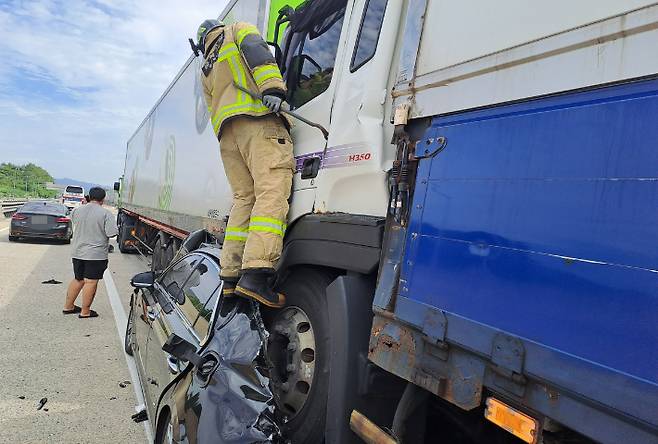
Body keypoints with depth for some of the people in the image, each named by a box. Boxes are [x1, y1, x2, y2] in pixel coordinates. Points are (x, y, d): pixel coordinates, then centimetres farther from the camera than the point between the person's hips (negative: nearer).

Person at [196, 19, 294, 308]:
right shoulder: (238, 31, 21)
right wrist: (272, 88, -18)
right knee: (272, 192, -20)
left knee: (244, 198, 5)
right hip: (258, 117, -7)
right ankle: (256, 275, -34)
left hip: (225, 132, 7)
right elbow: (256, 51, -3)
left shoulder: (206, 71, 36)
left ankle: (231, 276, -2)